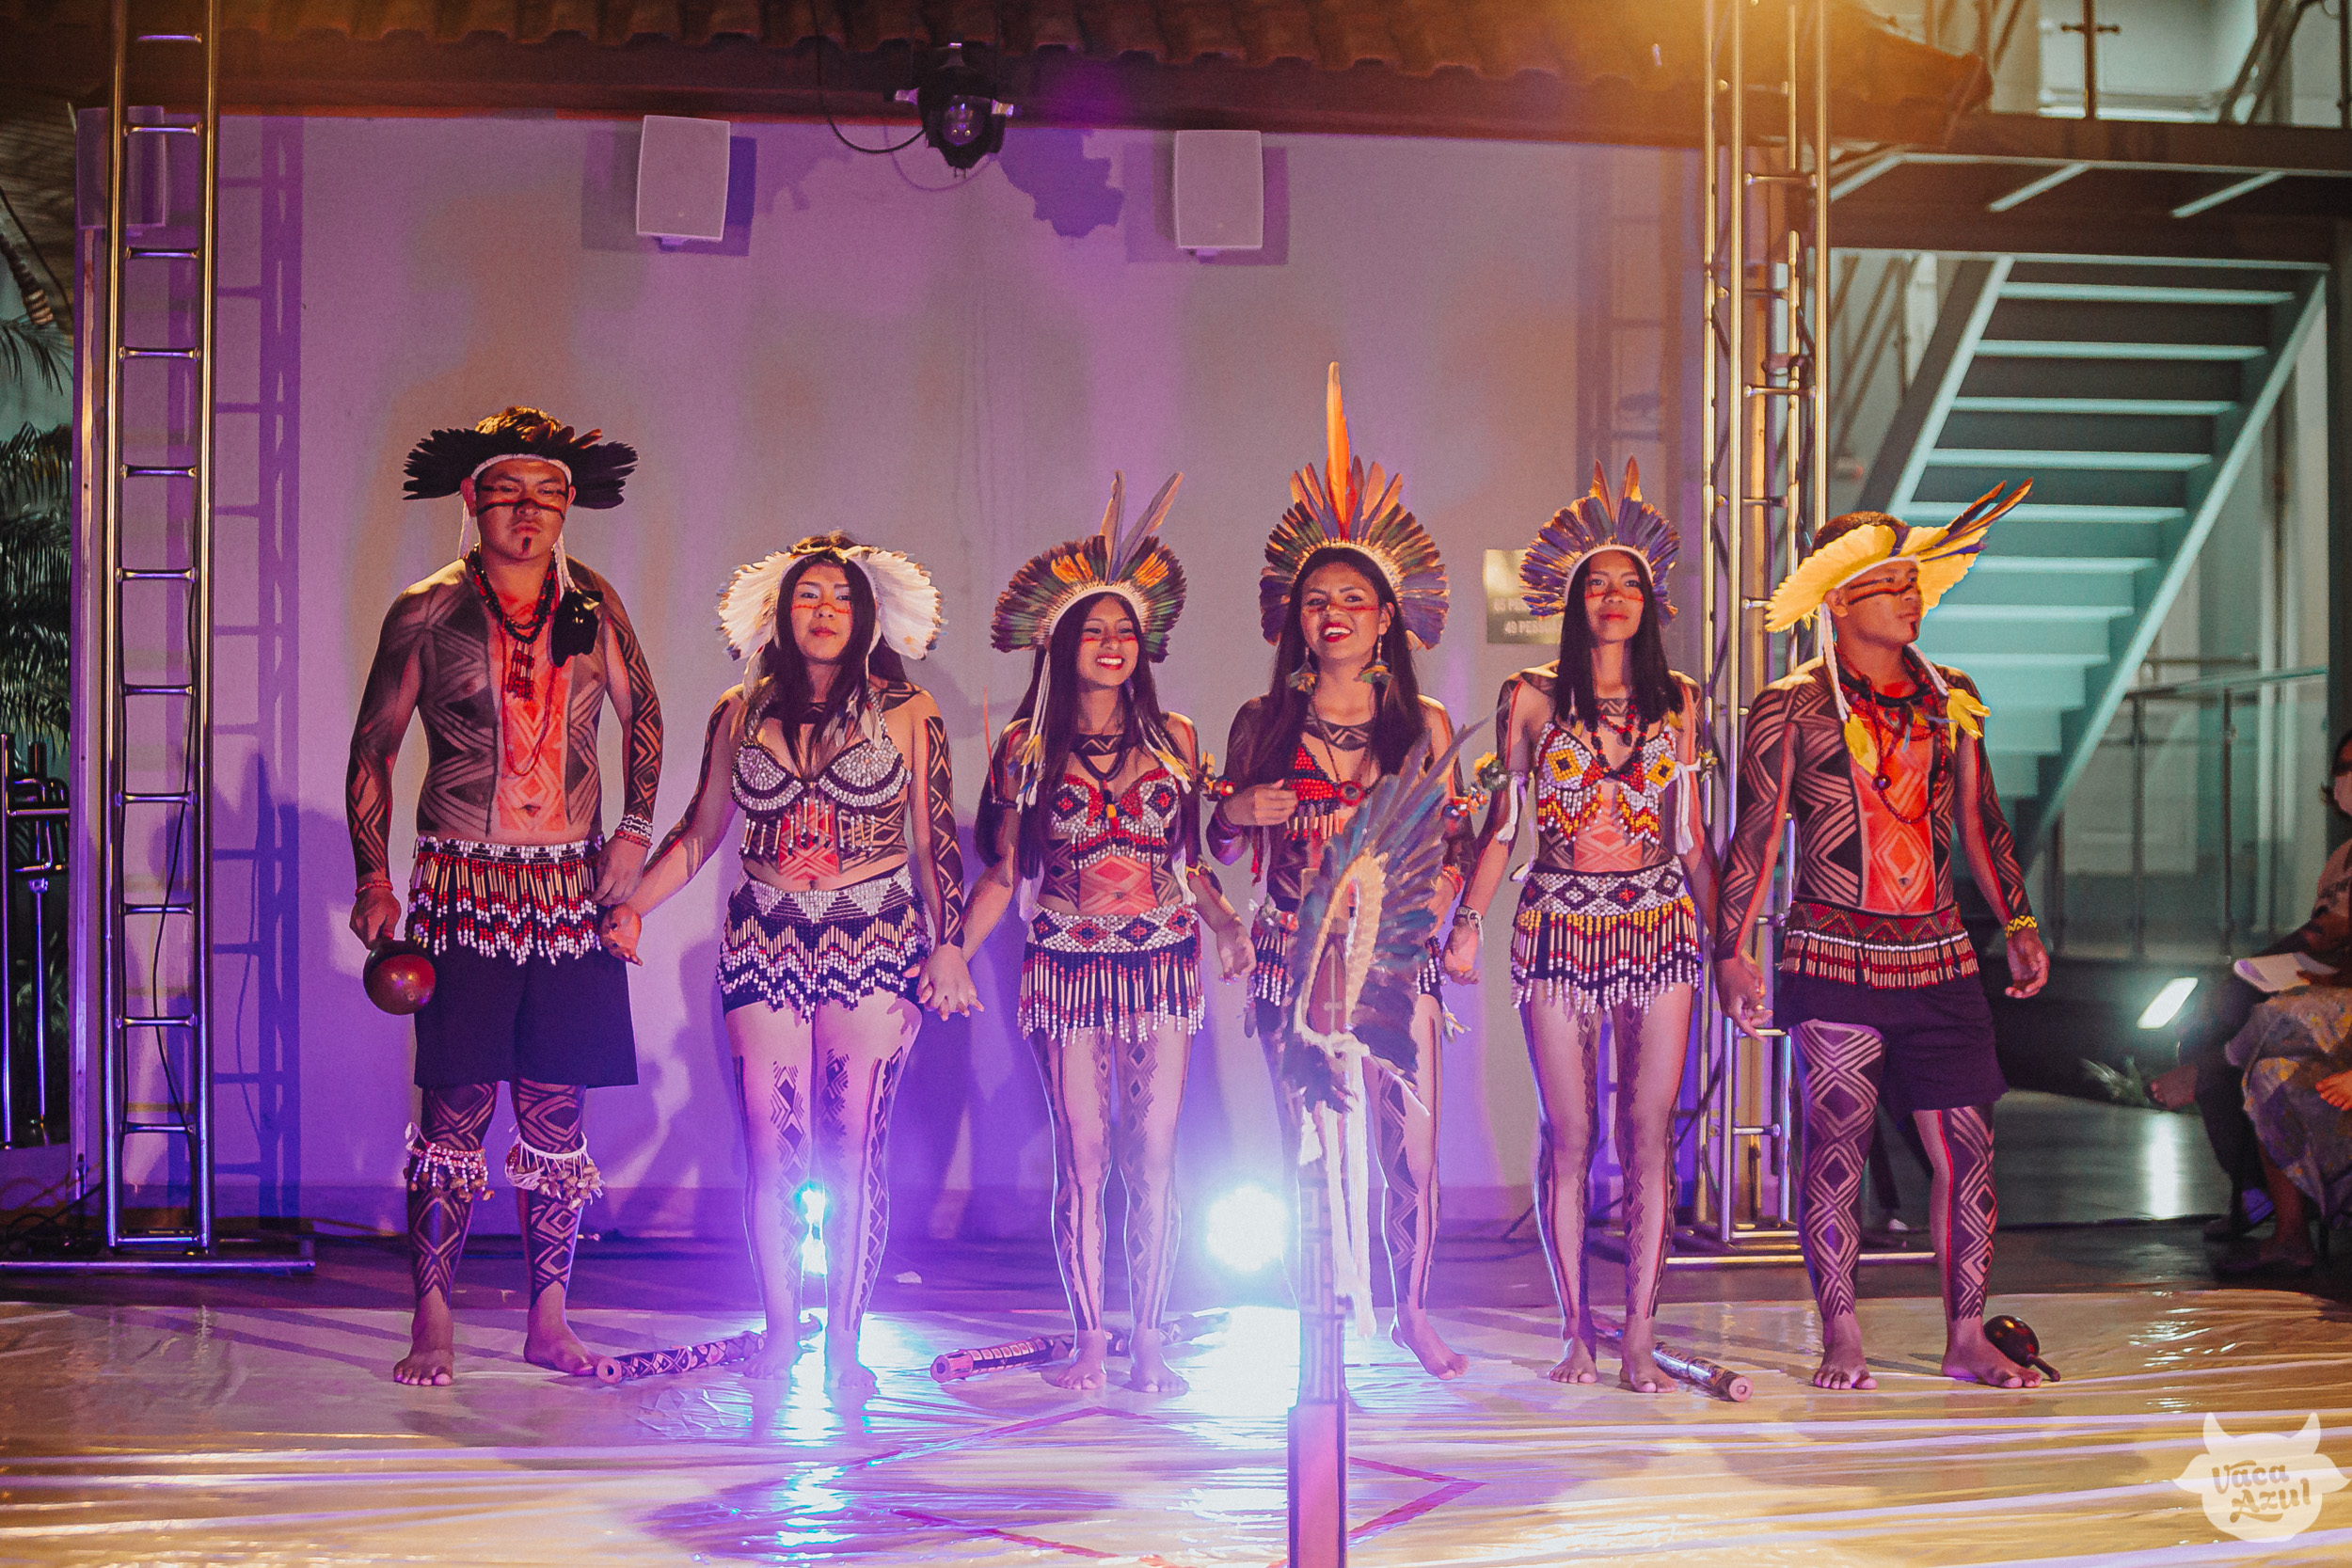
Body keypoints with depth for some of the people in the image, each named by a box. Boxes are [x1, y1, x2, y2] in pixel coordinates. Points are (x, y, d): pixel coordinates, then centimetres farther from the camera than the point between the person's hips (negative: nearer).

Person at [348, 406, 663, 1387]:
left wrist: (633, 831, 6)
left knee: (558, 1108, 4)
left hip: (574, 887, 2)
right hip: (464, 884, -2)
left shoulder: (593, 608, 7)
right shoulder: (426, 613, 1)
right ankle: (433, 1323, 7)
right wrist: (373, 878, -3)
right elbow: (371, 749, 5)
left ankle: (548, 1320, 14)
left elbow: (642, 716, 19)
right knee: (458, 1106, -4)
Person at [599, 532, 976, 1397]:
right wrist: (631, 904, 4)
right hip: (766, 941, 2)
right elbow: (699, 831, 15)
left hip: (875, 941, -2)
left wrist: (948, 947, -4)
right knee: (771, 1150, 1)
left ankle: (844, 1343, 8)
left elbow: (935, 840, 3)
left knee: (856, 1149, -2)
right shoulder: (740, 711, 9)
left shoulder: (906, 710, 4)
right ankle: (780, 1330, 16)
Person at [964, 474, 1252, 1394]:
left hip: (1162, 966, 1)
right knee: (1082, 1161, 0)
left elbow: (1192, 861, 12)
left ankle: (1148, 1342, 9)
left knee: (1153, 1160, 1)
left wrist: (1227, 922, -5)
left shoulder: (1175, 739, 8)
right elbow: (1002, 873, 5)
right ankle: (1089, 1342, 11)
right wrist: (951, 956, -5)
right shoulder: (1027, 748, 4)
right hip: (1066, 971, -1)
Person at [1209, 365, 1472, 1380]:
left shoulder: (1423, 724, 5)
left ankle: (1413, 1310, 19)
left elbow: (1453, 841, 8)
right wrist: (1237, 812, -10)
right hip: (1294, 962, 0)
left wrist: (1438, 903, -10)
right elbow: (1223, 848, 10)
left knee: (1414, 1145, -1)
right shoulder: (1262, 723, 5)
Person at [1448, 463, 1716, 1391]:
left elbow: (1693, 835, 11)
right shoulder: (1531, 699, 4)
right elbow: (1499, 824, 5)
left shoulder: (1676, 700, 9)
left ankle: (1638, 1332, 5)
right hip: (1558, 927, -1)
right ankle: (1575, 1331, 10)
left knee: (1648, 1137, -1)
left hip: (1660, 927, 1)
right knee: (1568, 1138, 1)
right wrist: (1467, 924, -4)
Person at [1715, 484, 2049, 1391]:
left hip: (1938, 959, 4)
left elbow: (1981, 823, 18)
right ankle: (1841, 1343, 8)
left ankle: (1966, 1339, 12)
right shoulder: (1791, 709, -1)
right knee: (1836, 1151, -2)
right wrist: (1731, 951, -8)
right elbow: (1754, 838, -2)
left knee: (1968, 1147, 2)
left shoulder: (1949, 702, 12)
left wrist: (2019, 923, 11)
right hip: (1833, 962, -4)